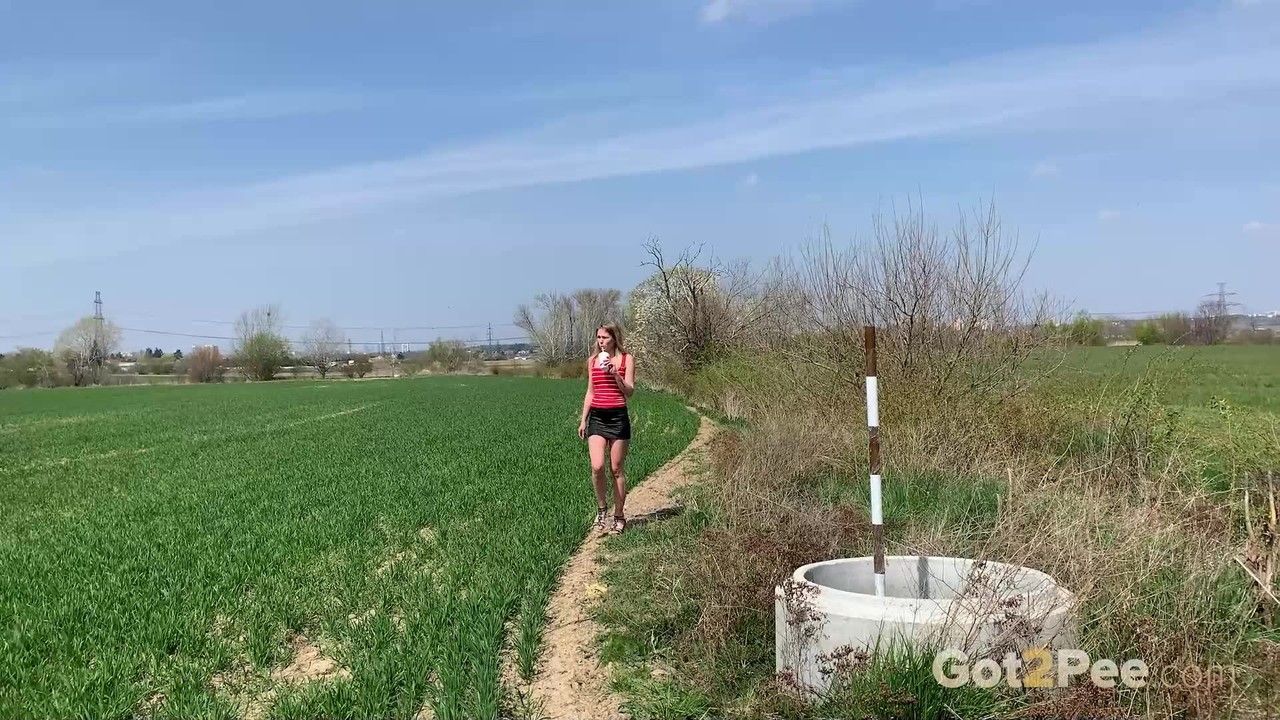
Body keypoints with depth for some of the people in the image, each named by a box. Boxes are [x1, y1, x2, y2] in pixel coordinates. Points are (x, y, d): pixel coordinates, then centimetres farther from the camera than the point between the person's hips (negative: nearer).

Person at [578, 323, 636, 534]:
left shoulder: (626, 359, -1)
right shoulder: (593, 360, 11)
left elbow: (629, 391, -7)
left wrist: (615, 374, -22)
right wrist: (583, 420, 13)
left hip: (618, 417, -3)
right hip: (596, 416, 3)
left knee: (616, 469, 3)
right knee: (597, 466, -12)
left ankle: (619, 516, 15)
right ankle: (601, 507, 11)